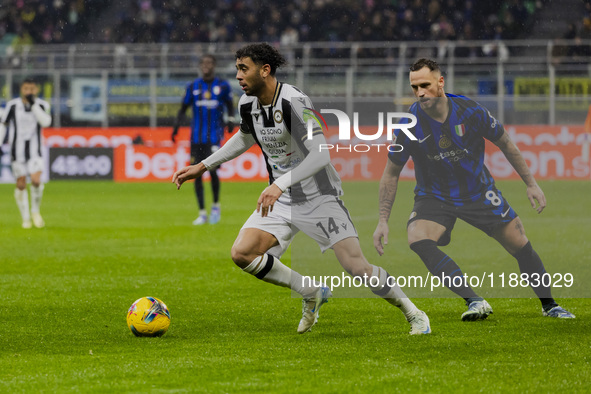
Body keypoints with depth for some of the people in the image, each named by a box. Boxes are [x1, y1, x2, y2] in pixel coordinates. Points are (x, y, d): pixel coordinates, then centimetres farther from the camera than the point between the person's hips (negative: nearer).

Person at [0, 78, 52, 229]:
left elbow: (46, 122, -20)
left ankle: (35, 211, 6)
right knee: (21, 185, 2)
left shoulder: (42, 105, -3)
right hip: (18, 151, 1)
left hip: (35, 151, -1)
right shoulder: (12, 105, -2)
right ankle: (25, 218, 17)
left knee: (36, 181, -19)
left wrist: (33, 104, -22)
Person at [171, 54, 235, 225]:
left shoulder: (222, 85, 3)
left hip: (215, 133, -2)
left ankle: (216, 205, 7)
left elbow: (230, 106, 11)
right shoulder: (193, 87, 7)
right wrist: (176, 126, 2)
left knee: (212, 169, -16)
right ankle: (202, 214, 8)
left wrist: (230, 120, -7)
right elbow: (183, 108, 14)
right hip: (197, 136, 3)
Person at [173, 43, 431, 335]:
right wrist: (203, 166, 20)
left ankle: (413, 313, 11)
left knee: (355, 266, -14)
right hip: (281, 201, 6)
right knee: (241, 253, -14)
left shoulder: (293, 102, -23)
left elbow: (321, 155, -30)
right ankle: (311, 294, 6)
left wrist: (280, 184, -39)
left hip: (320, 197, -6)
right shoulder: (247, 103, 0)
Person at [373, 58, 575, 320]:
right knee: (417, 238, -30)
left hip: (479, 193, 1)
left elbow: (505, 144, -1)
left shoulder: (470, 111, -18)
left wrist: (531, 184, 4)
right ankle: (475, 302, -31)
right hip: (434, 197, -1)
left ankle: (548, 305, 26)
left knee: (521, 246, 1)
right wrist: (383, 220, -8)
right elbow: (391, 173, -6)